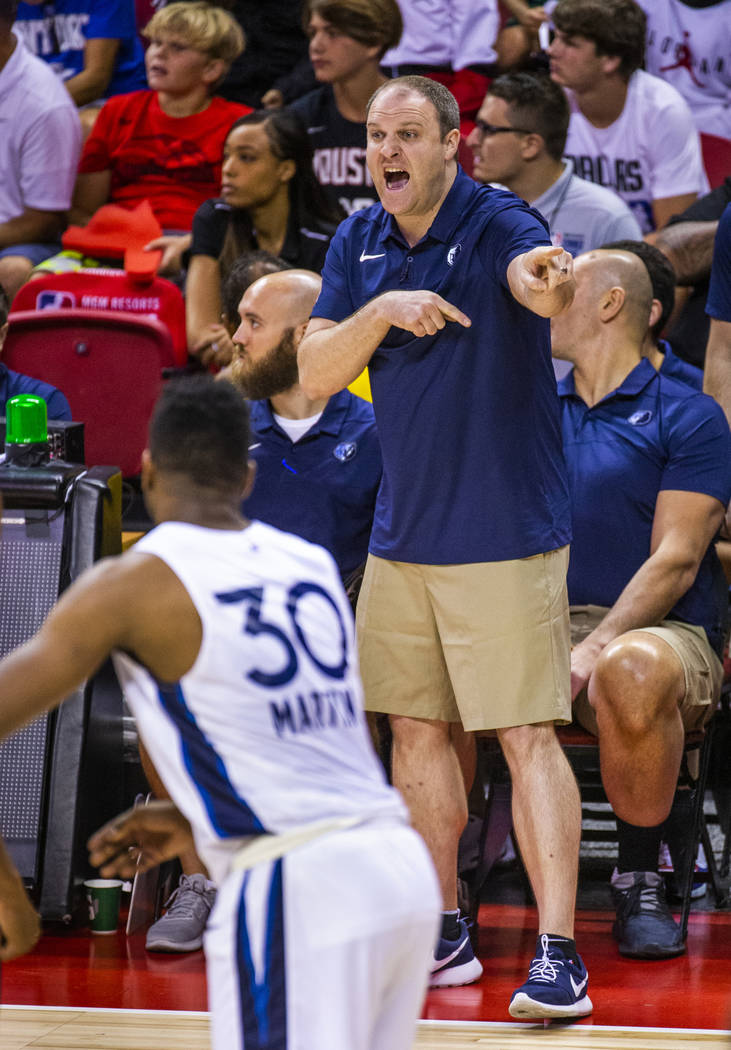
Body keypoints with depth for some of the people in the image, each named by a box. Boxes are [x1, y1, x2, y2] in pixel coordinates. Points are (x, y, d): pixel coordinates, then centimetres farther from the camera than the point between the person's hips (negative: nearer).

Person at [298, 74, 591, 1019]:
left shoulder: (499, 225, -12)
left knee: (527, 737, -10)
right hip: (401, 536, 7)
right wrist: (382, 311, -16)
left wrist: (549, 283, -59)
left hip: (504, 534, -7)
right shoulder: (360, 244, 7)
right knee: (417, 731, 12)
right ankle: (442, 936, 24)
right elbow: (314, 374, 2)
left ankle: (557, 956, -12)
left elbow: (541, 283, -35)